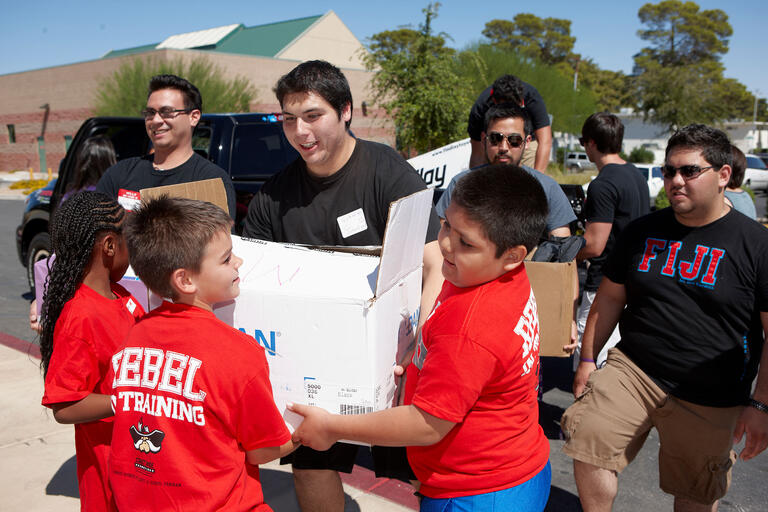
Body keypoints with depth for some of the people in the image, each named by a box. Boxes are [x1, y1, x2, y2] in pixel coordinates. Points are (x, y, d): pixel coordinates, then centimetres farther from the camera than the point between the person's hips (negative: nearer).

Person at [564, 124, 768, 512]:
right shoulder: (642, 231, 5)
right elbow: (610, 298, 11)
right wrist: (587, 359, 9)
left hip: (709, 399, -2)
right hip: (632, 370, 3)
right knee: (587, 442, -11)